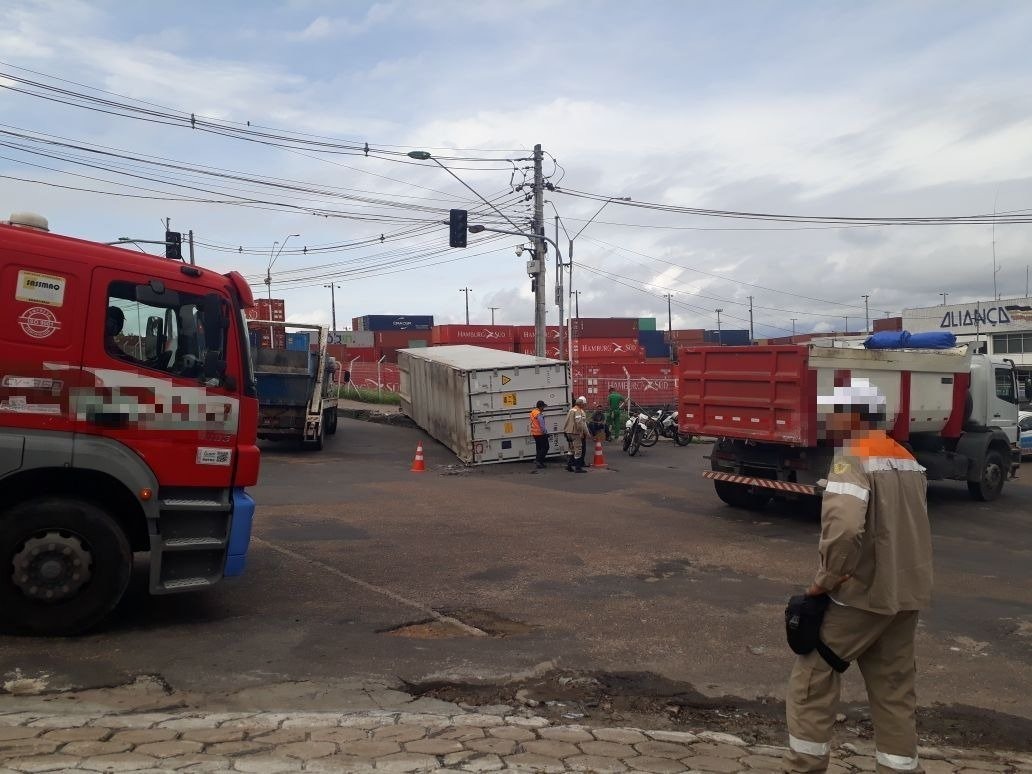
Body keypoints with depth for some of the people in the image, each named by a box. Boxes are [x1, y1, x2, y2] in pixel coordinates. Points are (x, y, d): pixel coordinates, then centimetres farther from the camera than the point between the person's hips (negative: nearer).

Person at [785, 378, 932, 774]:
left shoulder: (853, 459, -17)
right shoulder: (907, 460, 12)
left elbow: (844, 528, -31)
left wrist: (827, 578, -19)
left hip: (861, 592, -8)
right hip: (906, 592, 8)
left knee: (812, 675, 5)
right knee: (894, 688, 14)